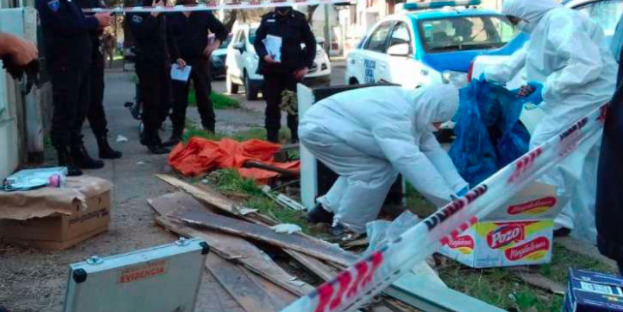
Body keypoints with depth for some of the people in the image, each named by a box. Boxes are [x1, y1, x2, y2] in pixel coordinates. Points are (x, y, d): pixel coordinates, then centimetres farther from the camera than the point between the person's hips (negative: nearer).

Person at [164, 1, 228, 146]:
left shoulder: (204, 13, 5)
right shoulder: (172, 15, 4)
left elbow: (222, 30, 11)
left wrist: (216, 43, -8)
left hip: (201, 61, 0)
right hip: (180, 63, 0)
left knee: (204, 98, 5)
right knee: (179, 100, 3)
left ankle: (210, 132, 13)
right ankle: (177, 134, 9)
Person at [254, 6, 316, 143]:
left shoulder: (299, 18, 3)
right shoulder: (267, 19, 6)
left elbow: (311, 43, 6)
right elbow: (257, 41, 9)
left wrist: (307, 65, -2)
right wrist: (264, 55, -11)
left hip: (294, 69, -1)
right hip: (272, 69, 1)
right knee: (272, 104, 4)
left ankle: (296, 136, 12)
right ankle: (272, 137, 12)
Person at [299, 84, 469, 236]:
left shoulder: (414, 107, -1)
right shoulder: (394, 116, -32)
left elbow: (433, 151, -2)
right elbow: (410, 160, -39)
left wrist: (460, 188, -12)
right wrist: (450, 199, -38)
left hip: (328, 126, 10)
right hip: (317, 128, -10)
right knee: (375, 171, -13)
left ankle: (328, 209, 25)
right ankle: (347, 227, 1)